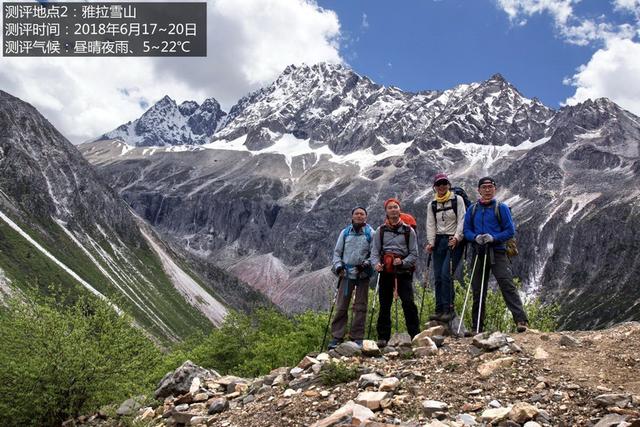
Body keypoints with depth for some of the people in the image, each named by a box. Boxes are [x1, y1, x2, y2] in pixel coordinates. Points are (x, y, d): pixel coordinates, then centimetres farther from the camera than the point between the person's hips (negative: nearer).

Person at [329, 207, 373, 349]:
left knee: (360, 306, 3)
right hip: (347, 273, 1)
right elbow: (337, 252, 13)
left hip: (363, 274, -1)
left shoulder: (371, 233, 3)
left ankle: (357, 337, 10)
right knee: (341, 306, -1)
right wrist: (338, 266, -1)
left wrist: (366, 264, -14)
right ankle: (337, 336, 3)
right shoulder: (345, 233, 10)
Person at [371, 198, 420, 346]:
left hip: (403, 271, -2)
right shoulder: (380, 230, 11)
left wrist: (403, 262, -14)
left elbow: (414, 253, 4)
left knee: (408, 303, -12)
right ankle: (383, 337, 12)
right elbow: (375, 251, 6)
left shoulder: (408, 230, 7)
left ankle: (415, 334, -5)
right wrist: (376, 263, -15)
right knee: (384, 305, 5)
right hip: (385, 272, 2)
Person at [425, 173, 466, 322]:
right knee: (438, 277, 1)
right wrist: (431, 242, -6)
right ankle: (439, 310, 6)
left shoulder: (457, 200, 2)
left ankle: (448, 309, -12)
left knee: (446, 274, -17)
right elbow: (431, 225, 8)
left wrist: (457, 237, -19)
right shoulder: (432, 205, 14)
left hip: (454, 241, -4)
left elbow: (462, 220, -5)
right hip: (439, 241, 5)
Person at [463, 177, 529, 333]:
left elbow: (510, 231, -2)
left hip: (498, 252, -3)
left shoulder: (501, 208, 1)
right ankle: (477, 328, 16)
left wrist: (494, 238, -17)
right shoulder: (472, 210, 11)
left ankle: (521, 320, -21)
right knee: (478, 291, 8)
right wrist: (476, 237, -11)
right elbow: (466, 231, 11)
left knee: (507, 285, -18)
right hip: (479, 253, 4)